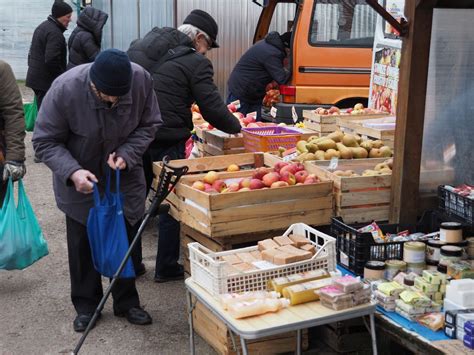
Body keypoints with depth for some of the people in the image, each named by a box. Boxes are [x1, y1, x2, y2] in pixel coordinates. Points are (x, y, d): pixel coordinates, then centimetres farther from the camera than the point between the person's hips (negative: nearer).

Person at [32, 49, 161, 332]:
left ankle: (127, 302, 26)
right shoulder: (65, 88, -29)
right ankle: (86, 305, 26)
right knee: (82, 242, 7)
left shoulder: (142, 80, -23)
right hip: (81, 179, -2)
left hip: (125, 175, 2)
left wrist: (127, 154, -22)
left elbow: (150, 125, -6)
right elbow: (45, 141, -18)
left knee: (127, 238, 7)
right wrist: (72, 172, -34)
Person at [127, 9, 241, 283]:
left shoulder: (139, 46, 11)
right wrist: (236, 127, 6)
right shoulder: (196, 63, -10)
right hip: (167, 143, -6)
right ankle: (167, 268, 18)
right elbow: (213, 108, -11)